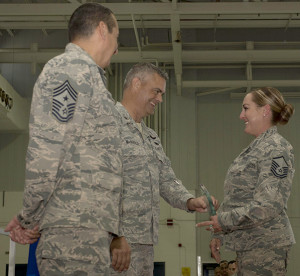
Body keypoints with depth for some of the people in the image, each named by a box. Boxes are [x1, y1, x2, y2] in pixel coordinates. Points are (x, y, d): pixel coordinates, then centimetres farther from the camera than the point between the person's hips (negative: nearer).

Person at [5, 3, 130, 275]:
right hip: (76, 234, -10)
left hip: (89, 232, 10)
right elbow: (45, 153, -16)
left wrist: (112, 235, 19)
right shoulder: (75, 68, -6)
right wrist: (29, 219, -7)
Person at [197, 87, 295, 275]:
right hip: (249, 244, 9)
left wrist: (224, 221, -16)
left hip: (265, 246, -9)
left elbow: (270, 205, -21)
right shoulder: (256, 147, 17)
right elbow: (237, 199, 19)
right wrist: (220, 235, 14)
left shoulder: (276, 149, -13)